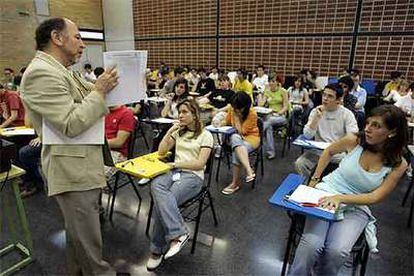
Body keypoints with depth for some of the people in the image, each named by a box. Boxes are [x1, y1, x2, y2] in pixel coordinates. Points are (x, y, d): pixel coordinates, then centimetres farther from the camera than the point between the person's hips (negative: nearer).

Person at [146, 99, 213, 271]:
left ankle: (158, 249, -17)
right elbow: (161, 152, 12)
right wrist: (170, 131, 5)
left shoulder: (205, 135, 4)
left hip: (193, 176, -4)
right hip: (174, 171, 5)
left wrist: (178, 163, -11)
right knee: (156, 185, -33)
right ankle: (178, 234, -35)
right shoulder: (178, 132, 21)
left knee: (161, 201, -30)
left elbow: (200, 163, -6)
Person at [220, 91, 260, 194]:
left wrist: (237, 116, -23)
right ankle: (249, 170, -43)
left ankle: (235, 183, -20)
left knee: (236, 151, -35)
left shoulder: (252, 114, -17)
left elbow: (241, 131, -20)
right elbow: (226, 122, 12)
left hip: (251, 137, -4)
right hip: (236, 137, 4)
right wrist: (219, 123, -10)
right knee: (235, 138, -37)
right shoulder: (232, 109, -4)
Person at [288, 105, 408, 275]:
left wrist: (341, 198, -24)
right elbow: (329, 151, 11)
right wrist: (314, 181, 10)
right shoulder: (354, 140, -8)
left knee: (337, 251, -27)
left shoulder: (398, 165, -7)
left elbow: (375, 197, -9)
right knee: (311, 244, -27)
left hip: (357, 207, 1)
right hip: (327, 193, 0)